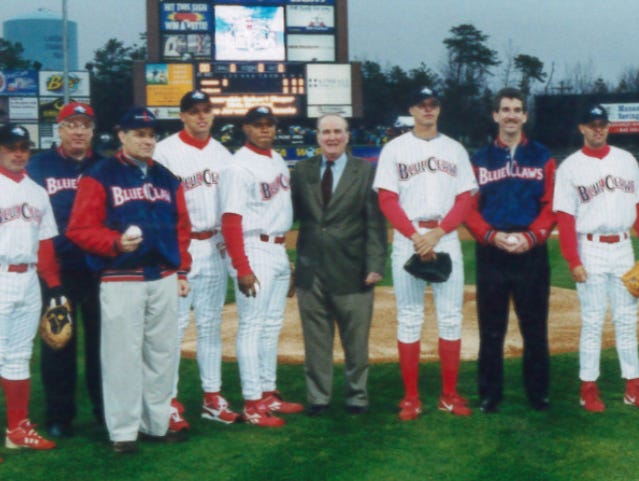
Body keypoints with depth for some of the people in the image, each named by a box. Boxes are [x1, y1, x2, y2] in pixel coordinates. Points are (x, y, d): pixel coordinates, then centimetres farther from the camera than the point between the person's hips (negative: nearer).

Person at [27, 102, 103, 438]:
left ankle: (107, 409, 19)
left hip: (98, 269, 1)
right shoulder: (39, 166, 4)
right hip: (56, 270, -1)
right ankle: (58, 416, 16)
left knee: (102, 341, 8)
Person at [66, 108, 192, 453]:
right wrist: (116, 243, -23)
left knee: (163, 353, 10)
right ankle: (123, 431, 6)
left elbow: (181, 227, 17)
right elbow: (79, 228, -8)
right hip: (121, 280, -5)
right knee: (123, 354, -4)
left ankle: (156, 423, 22)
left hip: (164, 279, 6)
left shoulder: (166, 178, 15)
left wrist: (182, 271, 11)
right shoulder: (100, 176, -2)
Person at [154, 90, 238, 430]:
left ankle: (212, 397, 19)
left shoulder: (222, 154, 12)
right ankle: (170, 402, 0)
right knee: (174, 324, -6)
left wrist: (226, 237, 5)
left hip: (215, 247, 6)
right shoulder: (164, 151, -5)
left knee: (211, 323, 11)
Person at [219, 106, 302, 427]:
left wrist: (286, 253, 13)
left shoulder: (278, 160, 12)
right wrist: (242, 269, -23)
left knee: (272, 326, 14)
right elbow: (231, 222, -18)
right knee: (252, 327, -4)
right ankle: (252, 404, 1)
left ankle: (269, 394, 24)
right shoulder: (238, 167, -13)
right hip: (254, 252, -8)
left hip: (279, 251, 9)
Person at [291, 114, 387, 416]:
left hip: (352, 271, -2)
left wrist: (375, 264, -10)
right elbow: (292, 213, 6)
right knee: (316, 340, 9)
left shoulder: (366, 172, 1)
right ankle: (317, 397, 21)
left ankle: (357, 396, 22)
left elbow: (375, 222, -3)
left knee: (356, 340, 7)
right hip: (310, 270, 2)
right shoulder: (301, 171, 9)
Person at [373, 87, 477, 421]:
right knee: (409, 319, 0)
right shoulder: (394, 149, 6)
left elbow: (465, 200, 6)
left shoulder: (455, 150, 12)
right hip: (407, 239, -2)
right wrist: (416, 236, -13)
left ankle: (449, 396, 9)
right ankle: (410, 398, 5)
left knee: (451, 317, 1)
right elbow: (387, 200, -1)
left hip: (446, 237, 2)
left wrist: (437, 233, -10)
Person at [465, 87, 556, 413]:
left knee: (535, 328, 5)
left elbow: (551, 206, 1)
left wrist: (530, 236, -14)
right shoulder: (480, 159, 8)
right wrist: (493, 236, -14)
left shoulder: (542, 157, 8)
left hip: (532, 253, 0)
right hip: (490, 254, 0)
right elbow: (470, 208, 2)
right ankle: (490, 394, 13)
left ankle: (538, 393, 16)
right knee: (491, 330, 4)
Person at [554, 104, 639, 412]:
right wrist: (573, 261, -12)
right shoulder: (570, 167, -2)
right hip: (590, 250, -3)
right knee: (592, 321, 1)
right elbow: (565, 218, -6)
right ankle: (588, 388, 9)